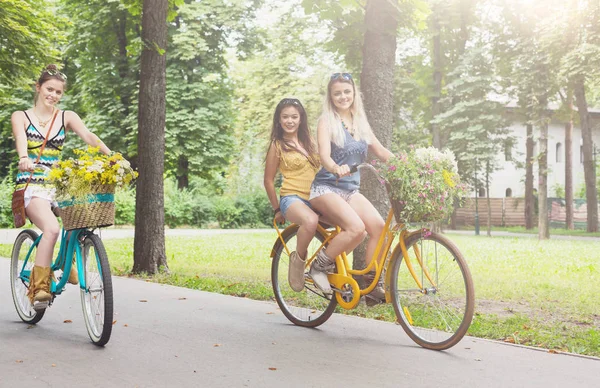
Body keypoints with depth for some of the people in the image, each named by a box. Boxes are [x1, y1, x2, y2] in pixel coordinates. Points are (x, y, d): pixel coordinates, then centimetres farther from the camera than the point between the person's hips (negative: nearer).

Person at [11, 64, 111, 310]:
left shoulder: (66, 117, 11)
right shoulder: (20, 117, 6)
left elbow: (89, 137, -7)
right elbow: (20, 140, -14)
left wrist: (112, 157, -25)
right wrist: (24, 159, -38)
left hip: (57, 184, 4)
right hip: (31, 184, -4)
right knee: (52, 228, -31)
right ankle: (38, 287, -22)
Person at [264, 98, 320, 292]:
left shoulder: (308, 142, 17)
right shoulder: (277, 145, 2)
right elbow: (268, 181, 5)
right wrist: (277, 210, 7)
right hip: (292, 198, -5)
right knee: (311, 221, -41)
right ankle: (298, 260, -13)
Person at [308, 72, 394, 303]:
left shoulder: (360, 123, 14)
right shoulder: (327, 121, -4)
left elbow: (381, 152, 14)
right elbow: (324, 155, -19)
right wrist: (336, 168, -42)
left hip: (351, 190, 6)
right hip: (326, 188, -6)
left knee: (379, 226, -19)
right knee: (357, 228, -30)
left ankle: (372, 284, -8)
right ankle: (319, 268, -10)